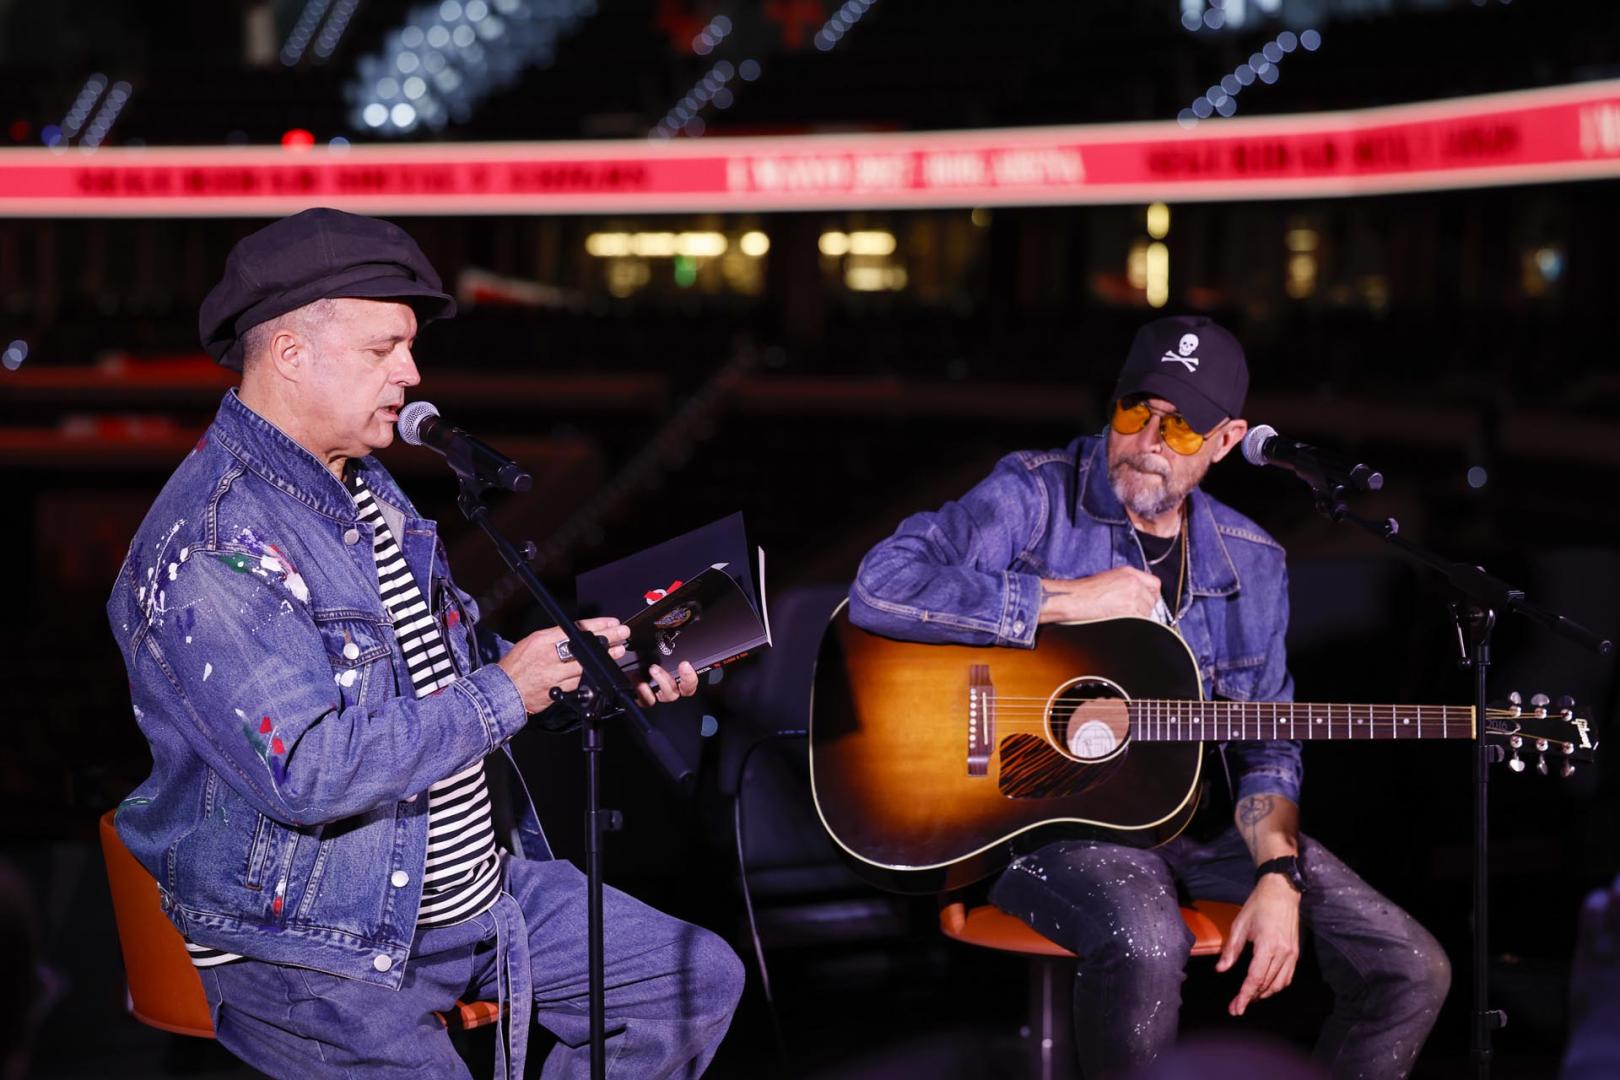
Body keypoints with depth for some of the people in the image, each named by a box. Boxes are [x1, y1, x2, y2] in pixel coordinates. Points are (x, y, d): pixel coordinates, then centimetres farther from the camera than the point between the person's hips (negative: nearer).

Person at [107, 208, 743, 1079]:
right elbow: (308, 771, -30)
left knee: (700, 980, 11)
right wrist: (503, 693, -21)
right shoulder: (209, 548, -22)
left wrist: (592, 667, 4)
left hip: (479, 884, 9)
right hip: (315, 944, -9)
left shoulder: (366, 486, 10)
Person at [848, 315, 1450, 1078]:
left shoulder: (1250, 563, 9)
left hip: (1198, 816, 5)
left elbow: (1263, 744, 10)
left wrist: (1279, 875, -9)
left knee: (1411, 971, -9)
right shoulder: (1035, 496, -6)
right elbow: (880, 589, -21)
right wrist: (1066, 599, -18)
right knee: (1147, 944, -38)